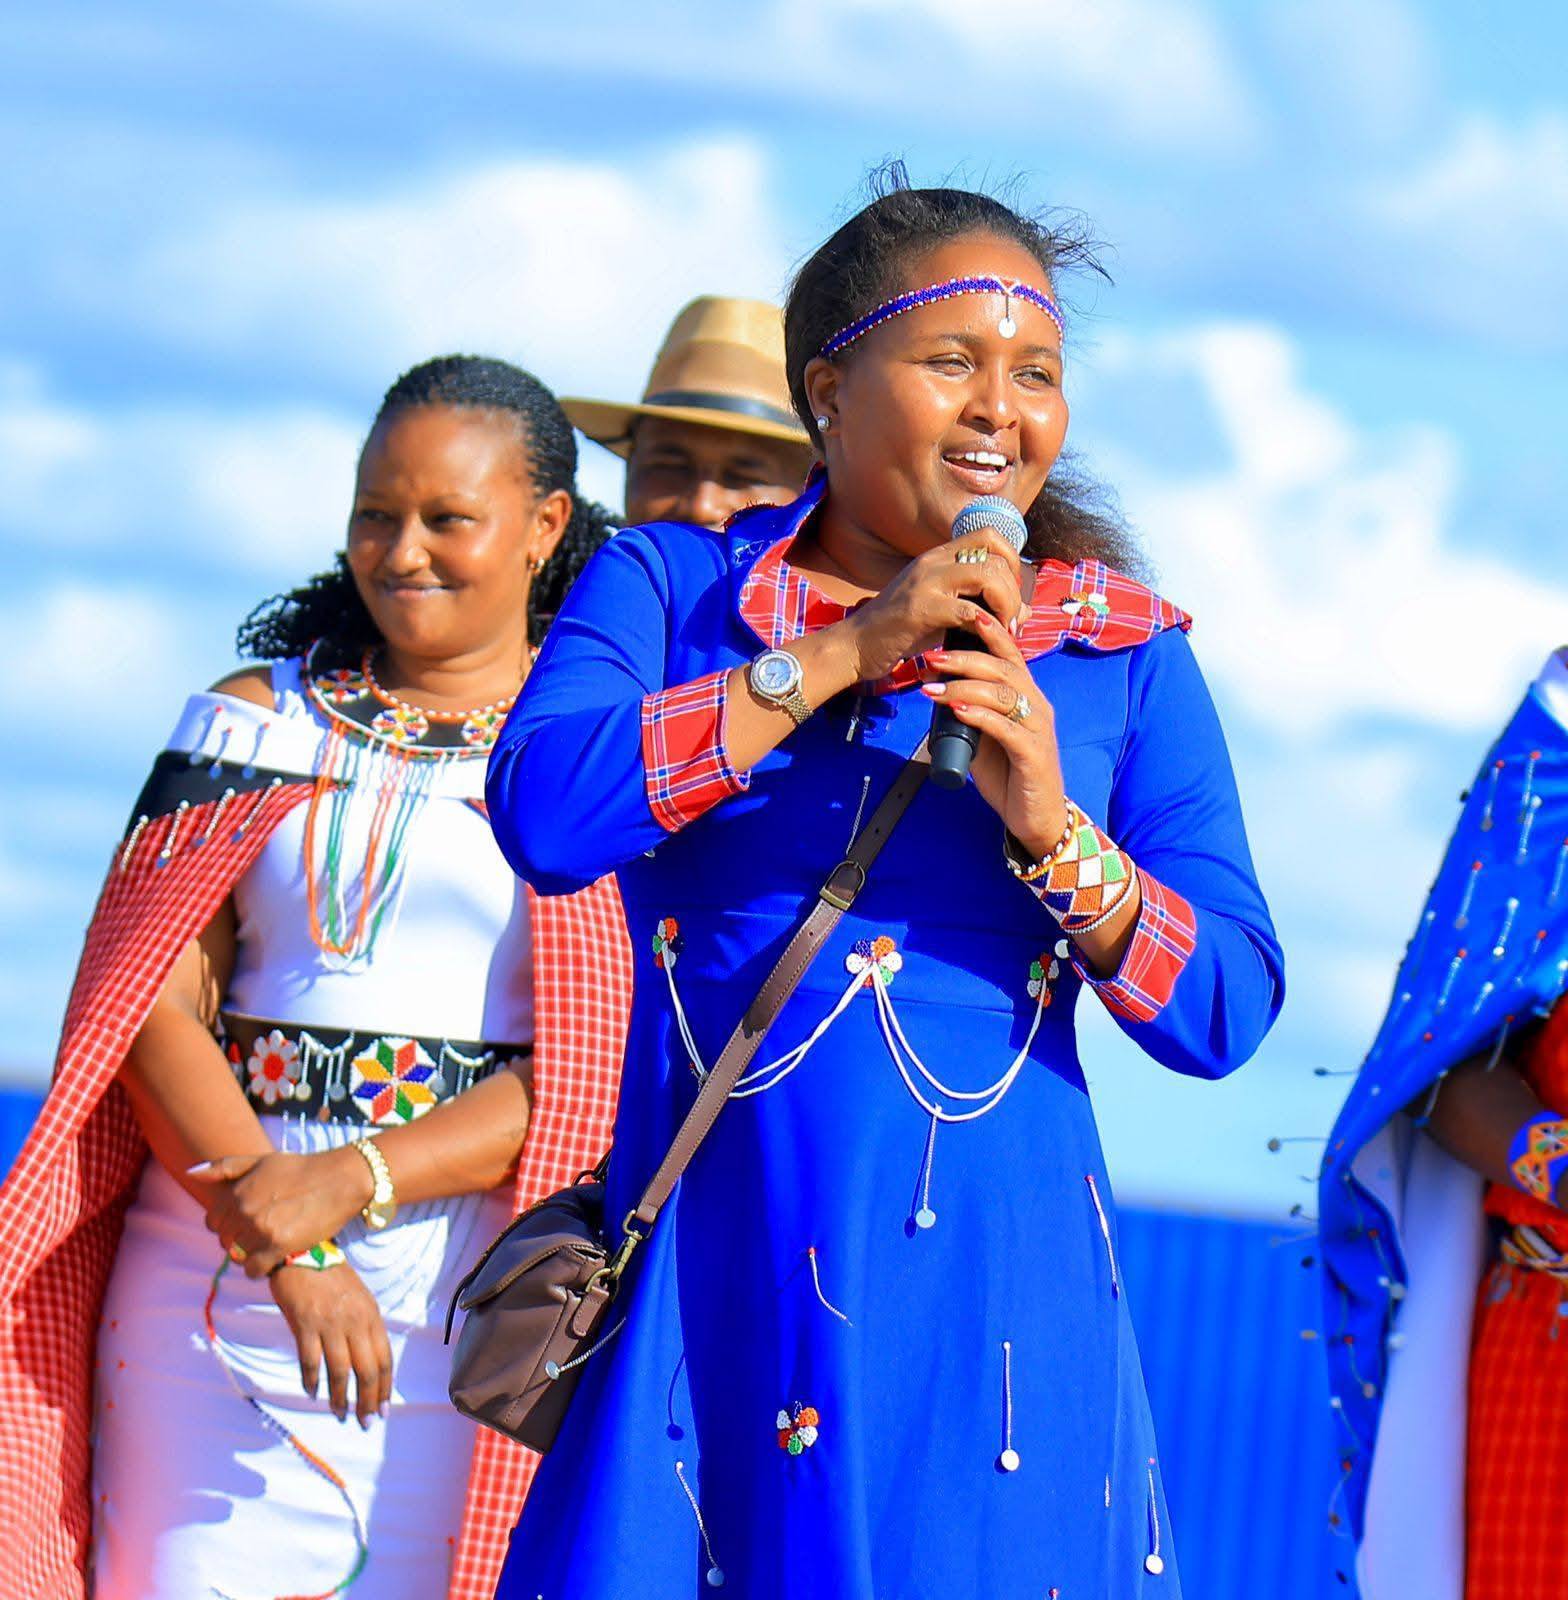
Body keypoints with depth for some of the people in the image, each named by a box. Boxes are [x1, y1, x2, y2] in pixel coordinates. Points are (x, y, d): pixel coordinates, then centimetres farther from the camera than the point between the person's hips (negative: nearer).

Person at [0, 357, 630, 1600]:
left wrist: (352, 1183, -15)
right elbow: (158, 1006, 2)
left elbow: (606, 1063, -3)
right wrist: (290, 1259, -12)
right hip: (216, 1301, 2)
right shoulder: (259, 722, 13)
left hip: (483, 1311, -1)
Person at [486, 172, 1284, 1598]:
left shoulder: (1125, 654, 8)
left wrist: (1052, 828, -14)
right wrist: (837, 654, -13)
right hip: (706, 1269, 0)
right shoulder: (668, 584, 7)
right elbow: (544, 813, -13)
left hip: (989, 1298, 1)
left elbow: (1226, 1012, 1)